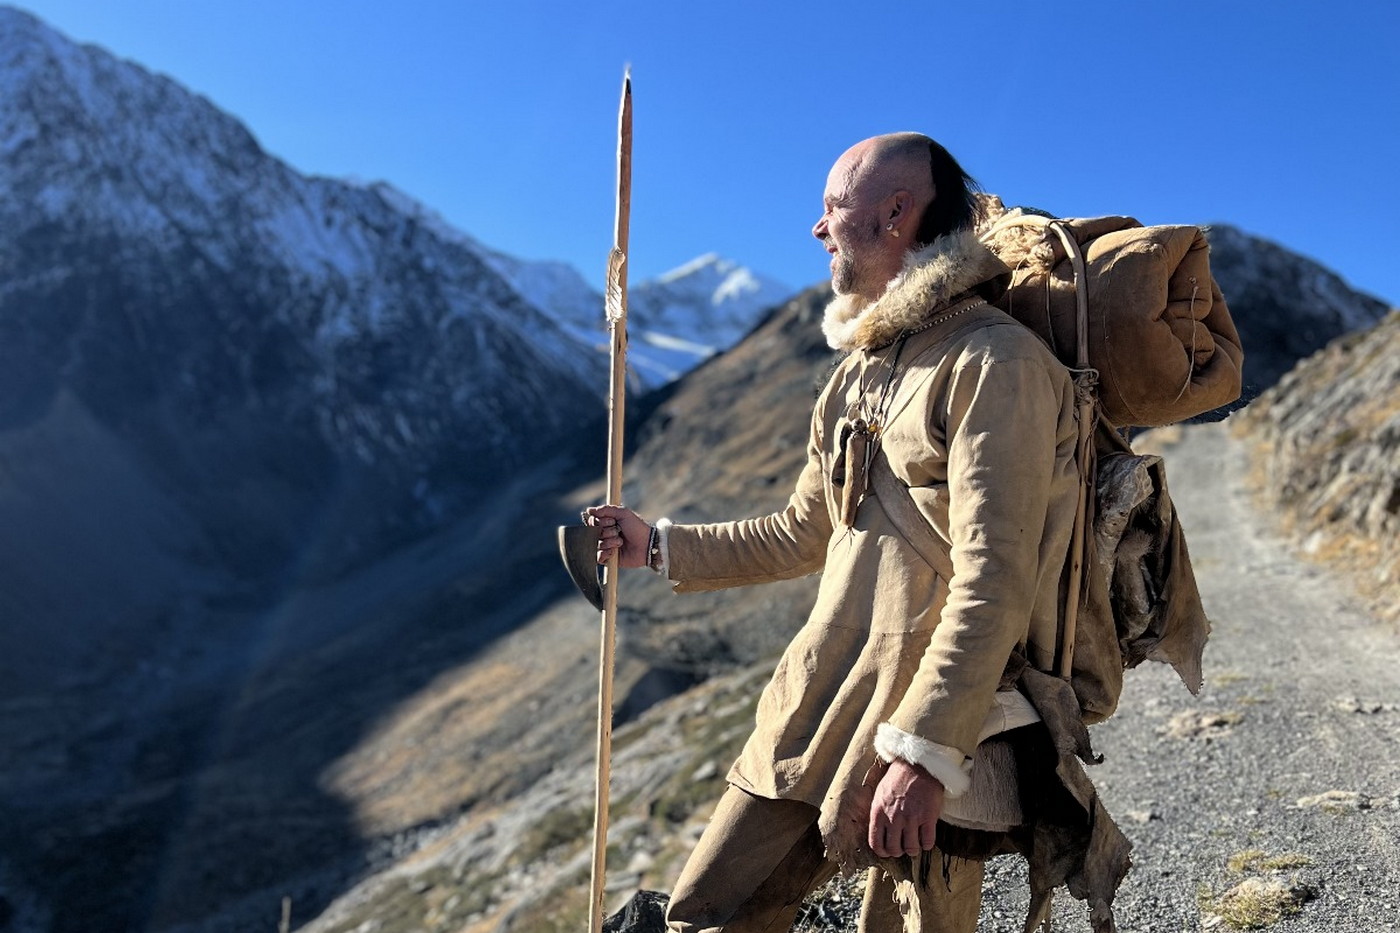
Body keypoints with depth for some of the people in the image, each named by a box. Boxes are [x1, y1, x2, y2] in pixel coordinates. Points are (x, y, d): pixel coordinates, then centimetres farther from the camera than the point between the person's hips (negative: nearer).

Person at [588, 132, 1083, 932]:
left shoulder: (994, 361, -13)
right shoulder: (860, 369, 15)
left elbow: (994, 582, -20)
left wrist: (925, 754, -23)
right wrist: (660, 546, 24)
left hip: (933, 735, -8)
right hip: (818, 718, 8)